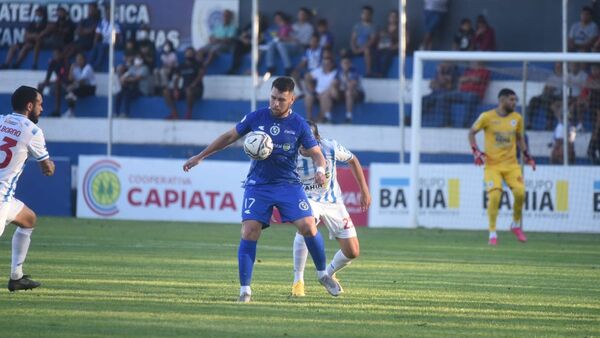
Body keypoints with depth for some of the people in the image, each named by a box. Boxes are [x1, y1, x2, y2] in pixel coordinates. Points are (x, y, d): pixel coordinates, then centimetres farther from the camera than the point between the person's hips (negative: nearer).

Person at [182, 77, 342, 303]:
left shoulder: (299, 125, -4)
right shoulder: (256, 118, -2)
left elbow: (316, 154, -1)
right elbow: (229, 137, 9)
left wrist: (320, 169, -25)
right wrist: (200, 157, 10)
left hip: (288, 184, 0)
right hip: (258, 185, 1)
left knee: (308, 226, -15)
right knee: (249, 233, -12)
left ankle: (323, 275, 7)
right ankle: (245, 290, -4)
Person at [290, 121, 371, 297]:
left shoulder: (331, 148, -18)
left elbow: (353, 161, 2)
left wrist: (364, 190, 5)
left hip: (333, 201, 3)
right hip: (308, 201, -3)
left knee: (352, 252, -1)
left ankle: (329, 274, 33)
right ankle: (298, 280, -26)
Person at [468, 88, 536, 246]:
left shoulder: (517, 118, 6)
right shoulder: (487, 117, -6)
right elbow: (472, 133, 4)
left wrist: (527, 155, 10)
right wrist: (476, 152, -8)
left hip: (511, 164, 3)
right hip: (492, 165, -3)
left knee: (520, 192, -14)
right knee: (494, 196, -18)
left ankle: (516, 225, 12)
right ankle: (492, 233, -4)